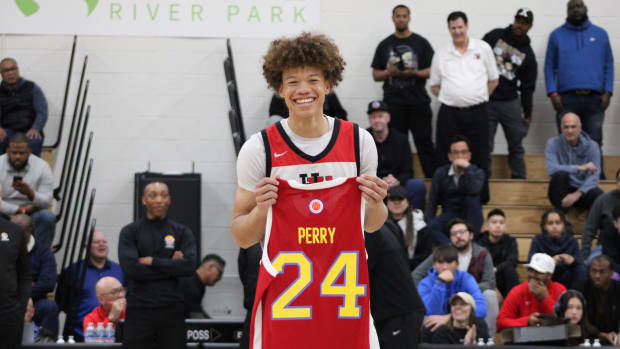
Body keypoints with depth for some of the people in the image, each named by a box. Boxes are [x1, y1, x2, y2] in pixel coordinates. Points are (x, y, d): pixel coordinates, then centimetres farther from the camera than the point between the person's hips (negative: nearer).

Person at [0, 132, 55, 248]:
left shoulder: (42, 167, -5)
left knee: (48, 217, -31)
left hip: (31, 214, 1)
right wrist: (20, 209, -16)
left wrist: (29, 193, -32)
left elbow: (46, 202, -12)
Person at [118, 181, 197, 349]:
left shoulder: (182, 232, 9)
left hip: (172, 310, 1)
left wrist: (152, 261, -9)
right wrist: (171, 266, -6)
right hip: (139, 309, -1)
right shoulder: (130, 232, 5)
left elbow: (189, 266, -7)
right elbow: (130, 268, -10)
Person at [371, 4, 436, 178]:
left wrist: (414, 73, -15)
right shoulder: (385, 45, 12)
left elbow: (432, 71, 2)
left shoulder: (420, 43, 6)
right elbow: (376, 75, 11)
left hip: (418, 103, -2)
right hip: (393, 103, 2)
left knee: (424, 142, -3)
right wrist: (389, 72, -9)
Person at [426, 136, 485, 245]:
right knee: (429, 228, -29)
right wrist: (429, 223, -11)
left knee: (472, 198, -33)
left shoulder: (477, 172, -3)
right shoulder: (441, 173, 3)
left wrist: (467, 167, -27)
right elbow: (432, 201, 2)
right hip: (450, 215, 1)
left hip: (470, 217, -1)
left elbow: (474, 191, -26)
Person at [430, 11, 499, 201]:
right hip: (449, 113, 1)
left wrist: (477, 98, 6)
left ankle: (481, 199, 12)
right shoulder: (441, 54, 9)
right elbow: (434, 85, 16)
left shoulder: (483, 49, 6)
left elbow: (493, 80, 12)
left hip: (477, 112, -1)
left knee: (479, 158, 1)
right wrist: (451, 98, 3)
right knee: (447, 159, 1)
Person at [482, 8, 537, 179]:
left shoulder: (528, 54, 7)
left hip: (510, 102, 2)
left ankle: (520, 180, 13)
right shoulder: (495, 36, 2)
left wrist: (528, 114, 6)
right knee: (484, 145, -1)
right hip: (485, 101, -2)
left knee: (516, 145, 5)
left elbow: (527, 88, 8)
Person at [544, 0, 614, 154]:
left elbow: (608, 65, 11)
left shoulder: (601, 34, 13)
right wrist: (553, 93, -6)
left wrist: (607, 92, -2)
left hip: (595, 99, 1)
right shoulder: (556, 35, 10)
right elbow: (549, 66, 7)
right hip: (567, 98, -1)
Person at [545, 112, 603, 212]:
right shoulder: (553, 143, -9)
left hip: (583, 190, 0)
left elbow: (594, 177, -13)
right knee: (560, 174, -33)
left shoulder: (592, 146, -6)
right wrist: (580, 168, -30)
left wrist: (577, 194, -29)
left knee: (599, 195, -32)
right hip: (561, 192, 0)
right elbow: (551, 169, -25)